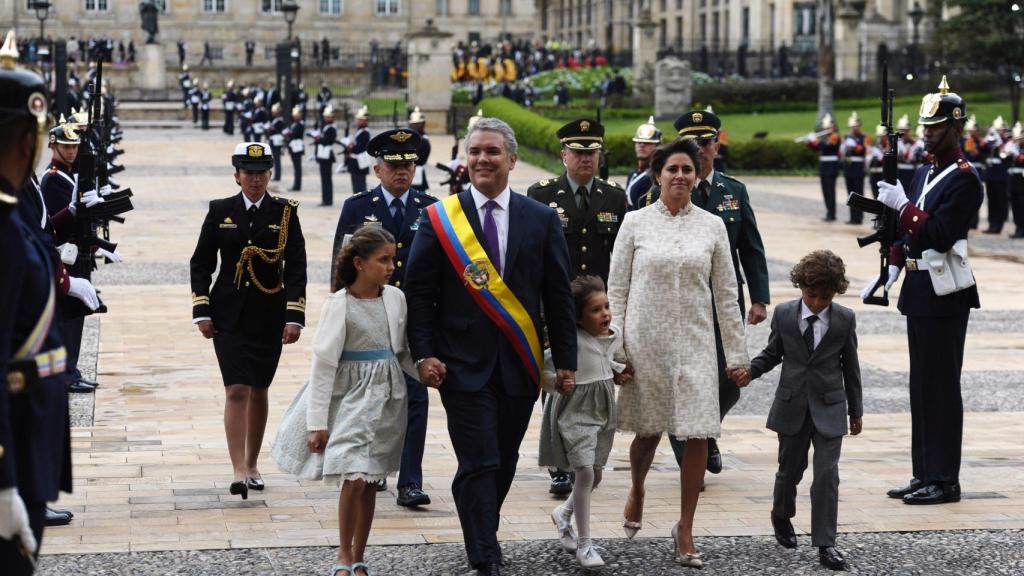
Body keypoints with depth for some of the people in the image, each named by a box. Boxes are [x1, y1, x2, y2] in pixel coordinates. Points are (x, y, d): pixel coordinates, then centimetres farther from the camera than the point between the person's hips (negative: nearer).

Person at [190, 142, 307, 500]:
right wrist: (202, 312, -2)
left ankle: (252, 465, 25)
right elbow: (201, 263, 5)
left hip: (269, 316, 1)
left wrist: (294, 317, -10)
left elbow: (296, 268, -2)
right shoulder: (220, 211, 3)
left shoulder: (285, 212, 1)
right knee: (237, 390, -11)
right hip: (229, 317, -1)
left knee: (258, 390, 11)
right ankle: (239, 471, -14)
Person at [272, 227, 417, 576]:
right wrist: (317, 422, -10)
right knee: (353, 479, -14)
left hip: (386, 398, 4)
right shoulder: (339, 305, -10)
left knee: (369, 483, 8)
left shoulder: (395, 299, 4)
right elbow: (323, 364, -9)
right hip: (350, 397, -4)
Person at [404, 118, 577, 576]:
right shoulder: (439, 218, -1)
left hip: (519, 365, 3)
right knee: (478, 465, -8)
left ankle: (483, 535, 33)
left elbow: (558, 296, 7)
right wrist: (424, 354, -9)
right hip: (464, 364, -3)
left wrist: (565, 360, 4)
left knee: (504, 462, 13)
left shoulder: (541, 220, 5)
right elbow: (419, 292, 0)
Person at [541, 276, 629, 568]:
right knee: (585, 472, -13)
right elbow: (542, 368, -17)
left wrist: (620, 372, 4)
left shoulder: (615, 334, 1)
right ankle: (584, 545, -4)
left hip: (602, 410, 7)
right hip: (575, 412, -7)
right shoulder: (570, 339, -21)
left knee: (596, 473, 14)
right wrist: (562, 386, -16)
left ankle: (564, 513, 42)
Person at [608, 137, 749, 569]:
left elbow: (726, 295, 7)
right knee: (648, 431, 8)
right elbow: (616, 290, 2)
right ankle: (637, 490, 41)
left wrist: (737, 354, 6)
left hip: (694, 343, 1)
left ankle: (685, 531, 7)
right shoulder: (636, 222, 1)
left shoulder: (712, 226, 5)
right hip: (646, 342, -1)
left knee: (697, 436, -6)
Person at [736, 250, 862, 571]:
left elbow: (850, 366, 4)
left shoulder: (845, 319, -3)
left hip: (829, 408, -1)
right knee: (790, 468, 14)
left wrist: (856, 410, 8)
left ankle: (825, 543, -3)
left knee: (827, 474, -6)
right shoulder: (784, 315, -1)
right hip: (792, 406, 1)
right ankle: (781, 516, 43)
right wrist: (751, 370, -10)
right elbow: (773, 353, 10)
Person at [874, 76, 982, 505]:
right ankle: (925, 475, 19)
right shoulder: (924, 172, 15)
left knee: (941, 386, -4)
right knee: (922, 386, 12)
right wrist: (892, 268, 7)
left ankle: (945, 481, 2)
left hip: (944, 294, -9)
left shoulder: (964, 178, -13)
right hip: (919, 292, 9)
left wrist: (902, 205, -19)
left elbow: (939, 236, -21)